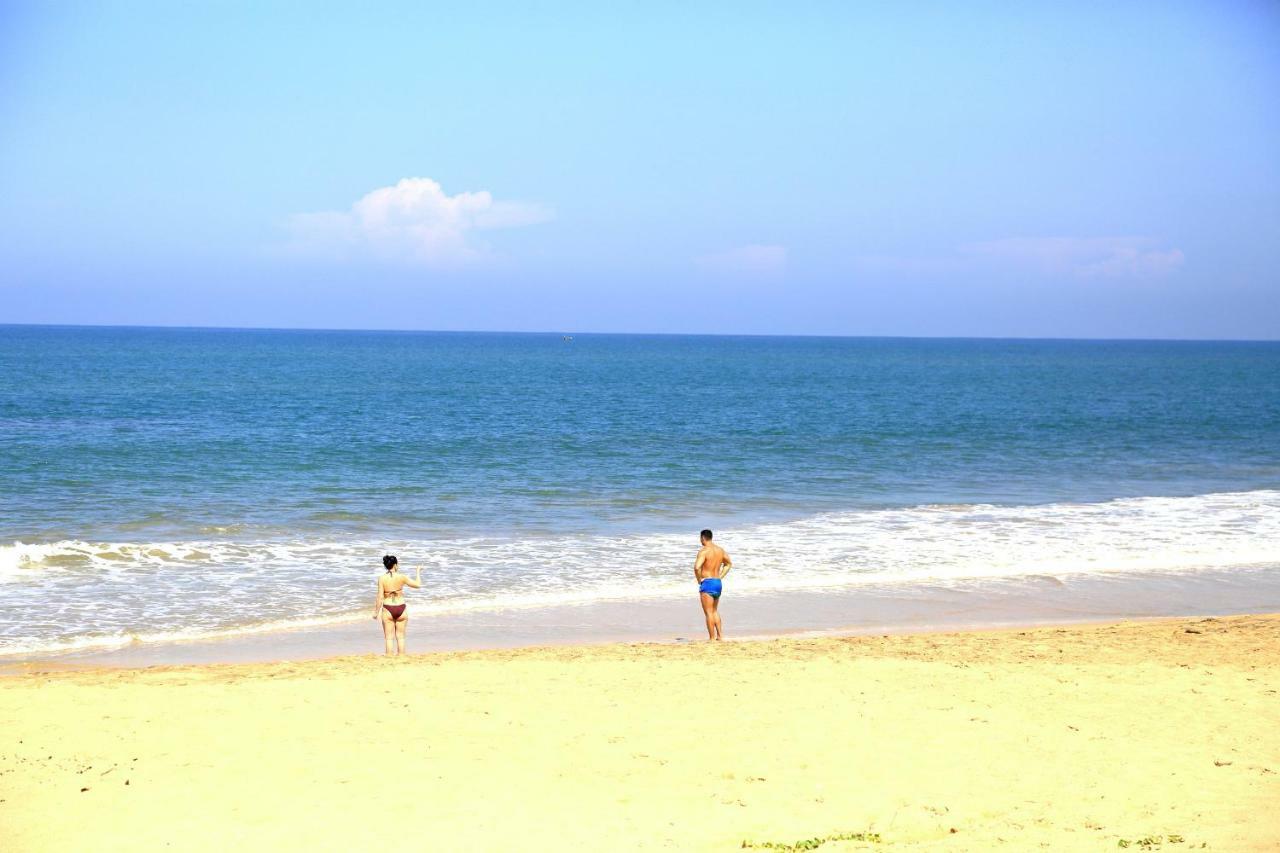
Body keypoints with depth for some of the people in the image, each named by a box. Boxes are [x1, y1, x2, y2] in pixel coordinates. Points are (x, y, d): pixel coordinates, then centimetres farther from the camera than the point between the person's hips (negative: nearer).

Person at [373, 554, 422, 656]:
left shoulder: (382, 579, -9)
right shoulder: (402, 577, -8)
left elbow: (380, 597, -9)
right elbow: (418, 585, 1)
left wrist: (376, 612, 1)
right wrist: (418, 573, 16)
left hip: (388, 609, -1)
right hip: (401, 608, 1)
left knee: (389, 638, 6)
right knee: (400, 637, 11)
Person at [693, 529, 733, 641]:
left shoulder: (704, 551, -15)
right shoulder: (720, 550, 10)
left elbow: (697, 567, -28)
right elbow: (729, 564, 26)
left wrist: (699, 579, -11)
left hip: (707, 583, -8)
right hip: (718, 583, 8)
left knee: (709, 613, -2)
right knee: (714, 611, 21)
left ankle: (712, 638, -2)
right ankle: (720, 636, 17)